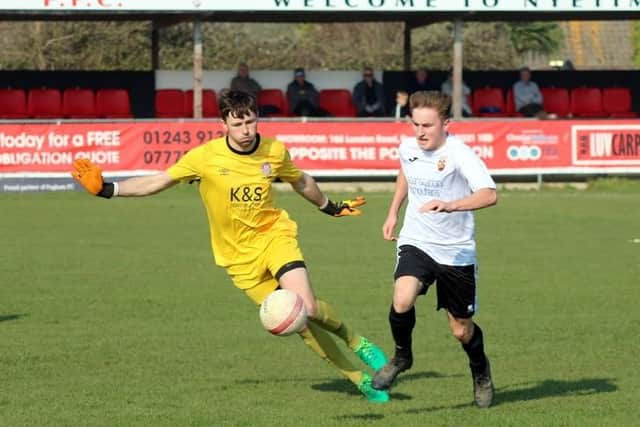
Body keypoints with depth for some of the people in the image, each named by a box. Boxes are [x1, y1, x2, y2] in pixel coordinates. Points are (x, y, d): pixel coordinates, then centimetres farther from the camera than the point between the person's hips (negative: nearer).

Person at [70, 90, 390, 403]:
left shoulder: (275, 151, -5)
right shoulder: (206, 157, -13)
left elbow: (300, 182, 16)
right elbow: (158, 182, -8)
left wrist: (332, 207, 30)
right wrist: (106, 189, -17)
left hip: (275, 236, 0)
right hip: (240, 256, 0)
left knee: (305, 307, -23)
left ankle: (355, 341, 7)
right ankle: (360, 379, 9)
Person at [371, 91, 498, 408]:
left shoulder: (459, 154, -21)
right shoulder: (407, 149, -2)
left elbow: (489, 195, -36)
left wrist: (449, 205, -49)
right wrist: (393, 212, 21)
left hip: (457, 251, -3)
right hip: (416, 243, 3)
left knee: (461, 330, 8)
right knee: (402, 301, -27)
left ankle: (480, 371, 42)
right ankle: (402, 356, 2)